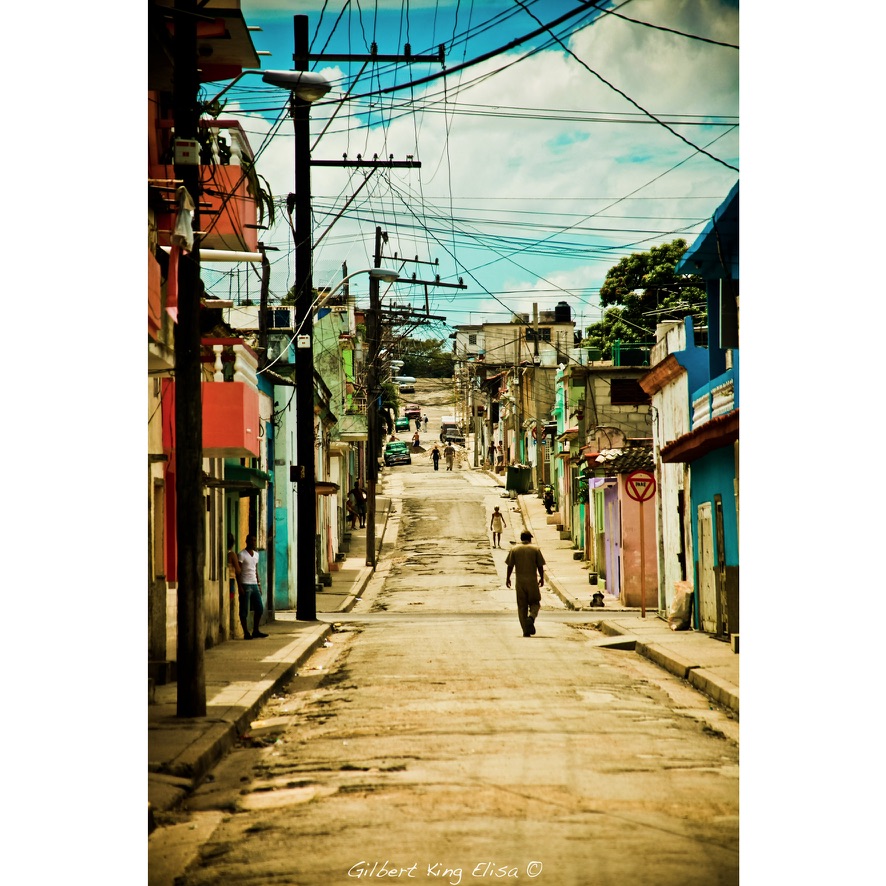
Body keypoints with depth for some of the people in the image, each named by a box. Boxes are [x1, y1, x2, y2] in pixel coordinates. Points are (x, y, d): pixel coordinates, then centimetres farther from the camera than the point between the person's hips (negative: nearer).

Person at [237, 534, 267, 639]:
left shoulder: (256, 554, 16)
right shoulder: (242, 554, -6)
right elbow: (238, 571, -10)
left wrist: (259, 584, 16)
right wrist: (240, 587, -16)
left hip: (254, 584, 7)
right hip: (245, 584, -7)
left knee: (259, 608, 6)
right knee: (244, 610, -3)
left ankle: (255, 631, 15)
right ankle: (246, 633, 0)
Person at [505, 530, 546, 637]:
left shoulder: (514, 549, 2)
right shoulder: (535, 549, 0)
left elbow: (510, 565, 0)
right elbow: (540, 565, -1)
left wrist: (508, 578, 10)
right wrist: (542, 578, 11)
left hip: (520, 581, 1)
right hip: (532, 580, -1)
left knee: (522, 606, 6)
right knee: (535, 603, 12)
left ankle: (526, 631, 3)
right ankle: (531, 617, -20)